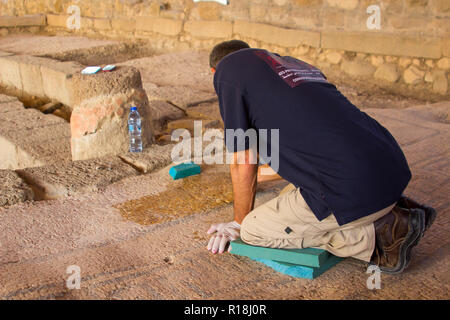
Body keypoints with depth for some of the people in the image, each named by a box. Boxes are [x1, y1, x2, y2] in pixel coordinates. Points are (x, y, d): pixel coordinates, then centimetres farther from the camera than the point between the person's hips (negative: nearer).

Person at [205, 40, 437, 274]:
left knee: (253, 231, 7)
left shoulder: (228, 68, 4)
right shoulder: (292, 63, 27)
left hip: (354, 189, -9)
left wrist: (240, 223, 19)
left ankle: (374, 236, 1)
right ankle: (392, 211, 16)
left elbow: (244, 163, 3)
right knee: (291, 198, 29)